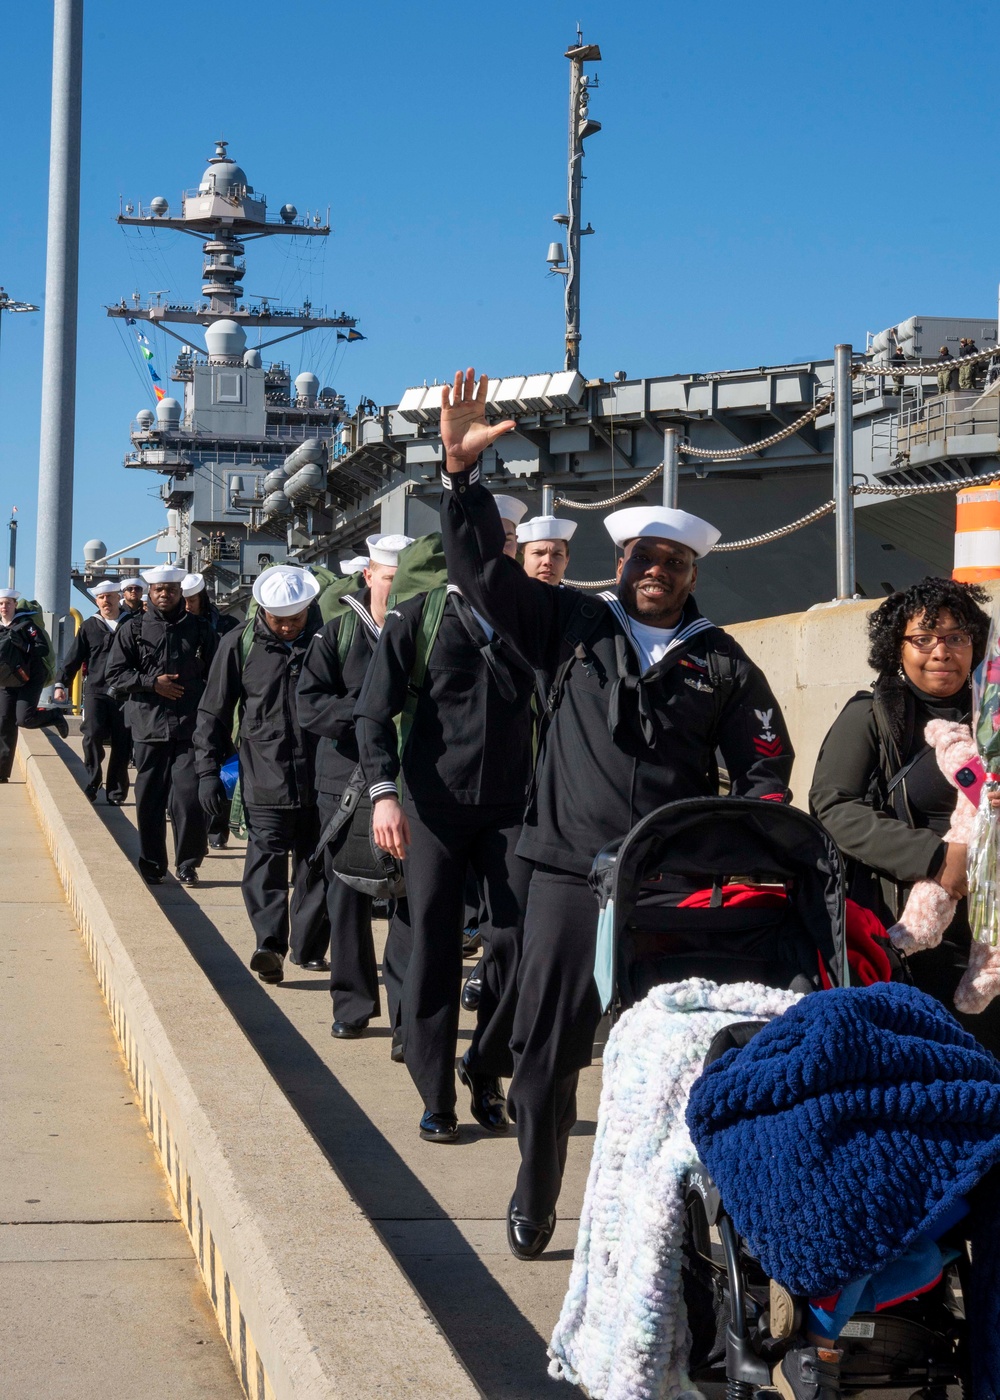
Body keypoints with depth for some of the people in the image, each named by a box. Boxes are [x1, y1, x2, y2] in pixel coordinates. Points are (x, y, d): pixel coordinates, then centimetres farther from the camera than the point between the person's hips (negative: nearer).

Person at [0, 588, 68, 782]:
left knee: (24, 718, -20)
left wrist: (24, 645, -25)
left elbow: (44, 649, -12)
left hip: (30, 680, -5)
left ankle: (54, 716, 11)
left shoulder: (26, 623, -4)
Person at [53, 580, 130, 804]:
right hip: (95, 691, 0)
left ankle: (116, 792, 9)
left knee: (122, 744, 0)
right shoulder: (90, 627, 8)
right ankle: (92, 783, 1)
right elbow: (73, 658, 7)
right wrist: (61, 683, -1)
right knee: (92, 735, -16)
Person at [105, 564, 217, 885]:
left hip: (189, 727, 0)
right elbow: (115, 676, 3)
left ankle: (187, 864, 5)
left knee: (189, 797, -8)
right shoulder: (132, 629, 7)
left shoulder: (199, 629, 10)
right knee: (150, 799, 5)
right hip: (149, 726, 1)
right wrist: (152, 683, -9)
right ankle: (151, 865, 16)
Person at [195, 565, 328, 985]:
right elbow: (213, 712, 8)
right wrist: (208, 771, 2)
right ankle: (269, 944, -20)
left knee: (316, 863, 7)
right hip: (265, 779, -2)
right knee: (266, 856, -14)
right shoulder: (240, 646, 2)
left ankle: (310, 947, 17)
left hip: (321, 778, 2)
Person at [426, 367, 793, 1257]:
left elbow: (764, 767, 12)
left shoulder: (721, 664, 11)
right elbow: (483, 566, 4)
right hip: (571, 876, 0)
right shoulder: (573, 628, 10)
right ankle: (533, 1203, 21)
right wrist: (463, 471, -7)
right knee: (546, 1049, 4)